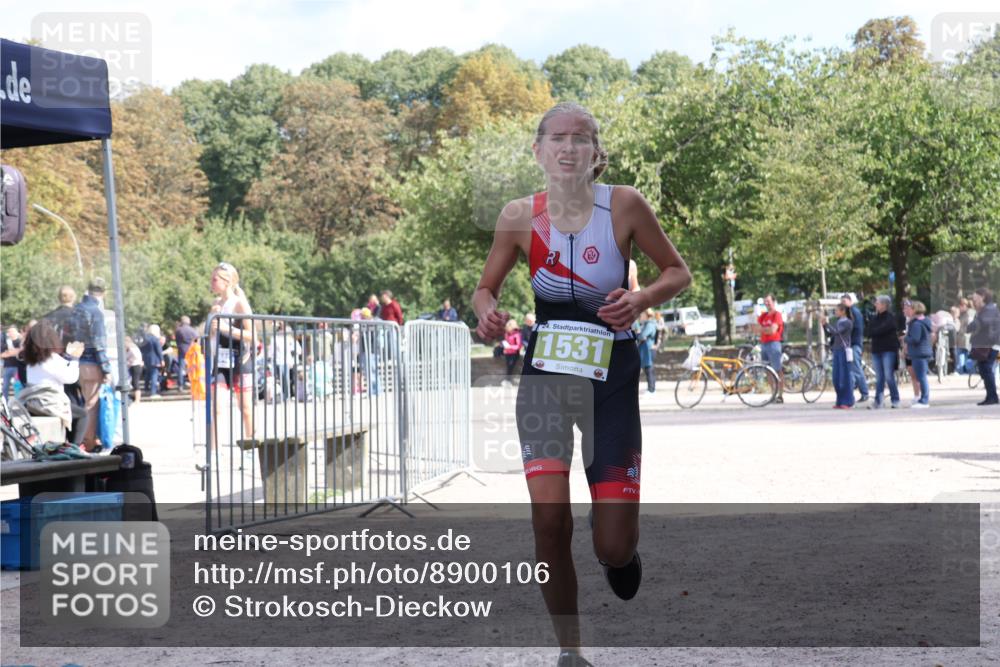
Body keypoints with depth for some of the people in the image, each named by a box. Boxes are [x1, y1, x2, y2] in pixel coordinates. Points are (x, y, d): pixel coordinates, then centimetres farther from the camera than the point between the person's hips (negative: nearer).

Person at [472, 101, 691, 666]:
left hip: (612, 373, -1)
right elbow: (486, 288, 7)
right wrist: (487, 313, -16)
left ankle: (621, 547, 37)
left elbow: (679, 273, 0)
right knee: (550, 517, -17)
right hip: (546, 367, 1)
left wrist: (642, 298, -20)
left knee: (614, 547, -4)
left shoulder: (625, 204, -11)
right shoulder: (520, 216, -7)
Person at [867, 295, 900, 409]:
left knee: (889, 376, -7)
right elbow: (870, 331, 7)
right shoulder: (875, 317, 16)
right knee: (879, 377, 5)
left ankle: (895, 400, 1)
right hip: (876, 350, 6)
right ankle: (878, 402, 4)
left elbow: (882, 329, -16)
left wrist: (874, 332, -1)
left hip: (888, 350, -6)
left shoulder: (891, 317, -5)